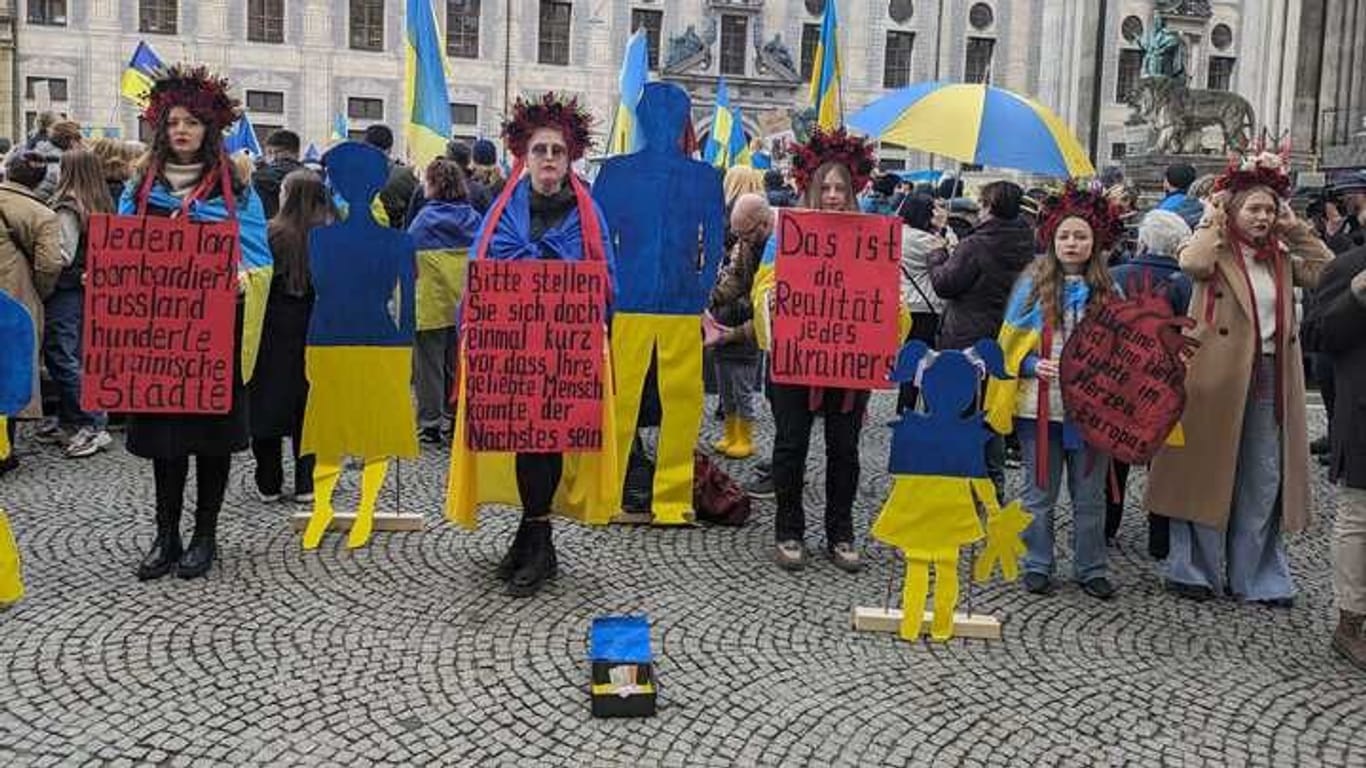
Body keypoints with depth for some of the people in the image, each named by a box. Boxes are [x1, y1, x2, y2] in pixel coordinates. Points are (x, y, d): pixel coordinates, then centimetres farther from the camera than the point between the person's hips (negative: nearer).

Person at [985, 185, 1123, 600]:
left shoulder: (1107, 289, 6)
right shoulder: (1033, 283, 1)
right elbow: (1011, 343, 2)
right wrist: (1033, 366, -14)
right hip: (1040, 405, -1)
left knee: (1090, 495, 11)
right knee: (1040, 493, 8)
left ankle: (1090, 569, 22)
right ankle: (1037, 566, 20)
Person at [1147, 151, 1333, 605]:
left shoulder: (1281, 258, 14)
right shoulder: (1216, 251, -2)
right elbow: (1191, 263, -25)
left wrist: (1297, 231, 5)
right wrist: (1215, 223, -9)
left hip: (1271, 379, 5)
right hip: (1217, 377, -5)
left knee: (1263, 482, 10)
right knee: (1208, 474, 3)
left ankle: (1255, 576, 21)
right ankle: (1194, 571, 15)